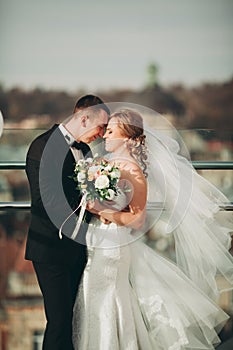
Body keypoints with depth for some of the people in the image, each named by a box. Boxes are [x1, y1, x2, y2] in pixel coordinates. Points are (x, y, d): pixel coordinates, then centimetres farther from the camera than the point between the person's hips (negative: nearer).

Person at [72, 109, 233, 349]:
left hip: (115, 246, -8)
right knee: (94, 305, 14)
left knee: (106, 306, -1)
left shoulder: (133, 172, -14)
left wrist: (101, 211, -20)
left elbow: (138, 220, -15)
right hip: (96, 245, 8)